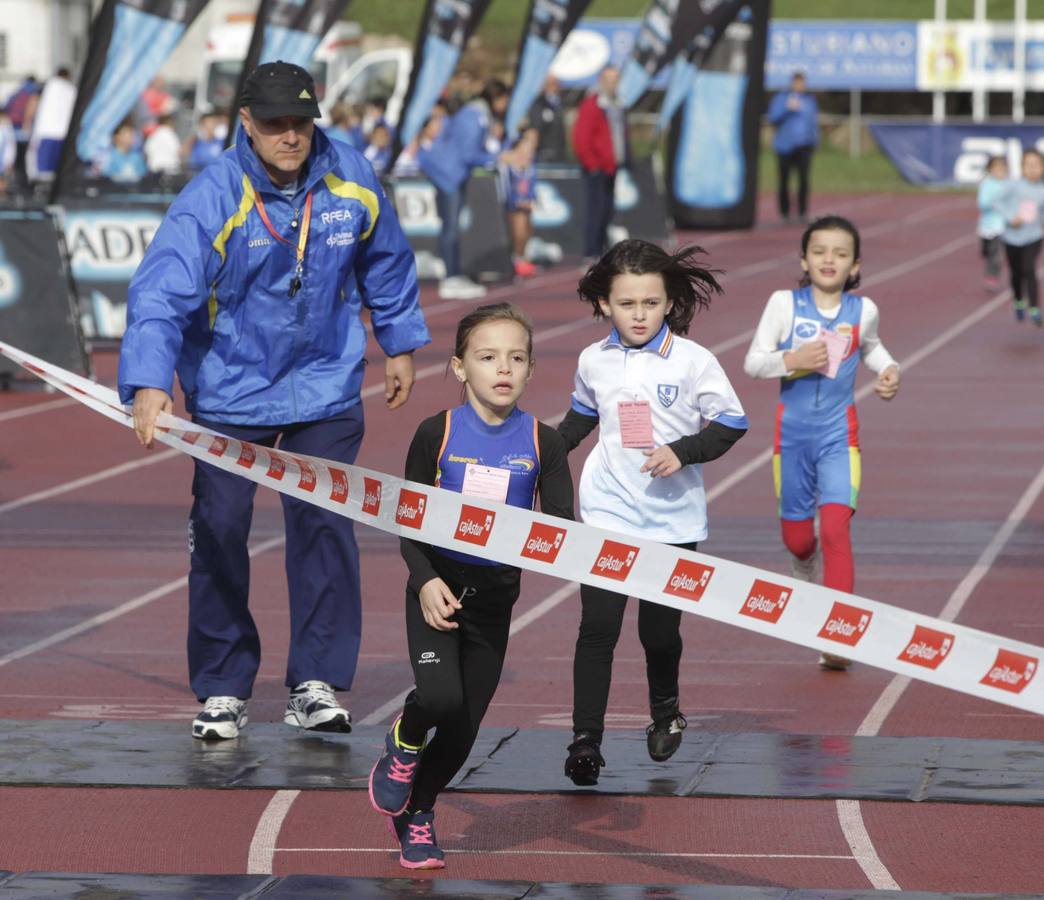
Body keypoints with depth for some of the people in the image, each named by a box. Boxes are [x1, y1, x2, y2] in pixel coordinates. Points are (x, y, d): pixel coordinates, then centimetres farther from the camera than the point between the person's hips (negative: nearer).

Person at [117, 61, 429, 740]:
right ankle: (222, 688, 12)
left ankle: (316, 684, 3)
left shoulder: (351, 182, -7)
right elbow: (161, 293, -29)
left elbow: (386, 264, 12)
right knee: (219, 532, -1)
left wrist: (401, 344, 20)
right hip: (230, 390, -2)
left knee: (324, 525, -6)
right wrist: (150, 383, -42)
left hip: (324, 386, 2)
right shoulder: (212, 199, -19)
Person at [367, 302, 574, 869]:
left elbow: (560, 528, -4)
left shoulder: (542, 443, -4)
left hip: (495, 596, 2)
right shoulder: (437, 433, -7)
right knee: (441, 697, -25)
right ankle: (404, 745, 10)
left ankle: (417, 811, 34)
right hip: (438, 585, -2)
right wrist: (425, 580, -16)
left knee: (465, 728, 7)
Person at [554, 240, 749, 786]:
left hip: (673, 518, -1)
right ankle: (585, 739, -8)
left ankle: (665, 714, 37)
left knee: (660, 629, 8)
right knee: (598, 627, -9)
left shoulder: (692, 361, -8)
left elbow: (731, 423, -4)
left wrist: (683, 452, -17)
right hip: (608, 514, 1)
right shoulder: (593, 361, 2)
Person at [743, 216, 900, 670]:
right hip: (793, 431, 1)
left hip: (839, 433, -1)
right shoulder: (785, 304, -6)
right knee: (796, 536, 10)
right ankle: (804, 565, 49)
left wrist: (888, 369, 4)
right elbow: (752, 361, -4)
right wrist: (791, 360, -22)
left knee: (835, 527, -17)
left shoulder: (863, 309, 0)